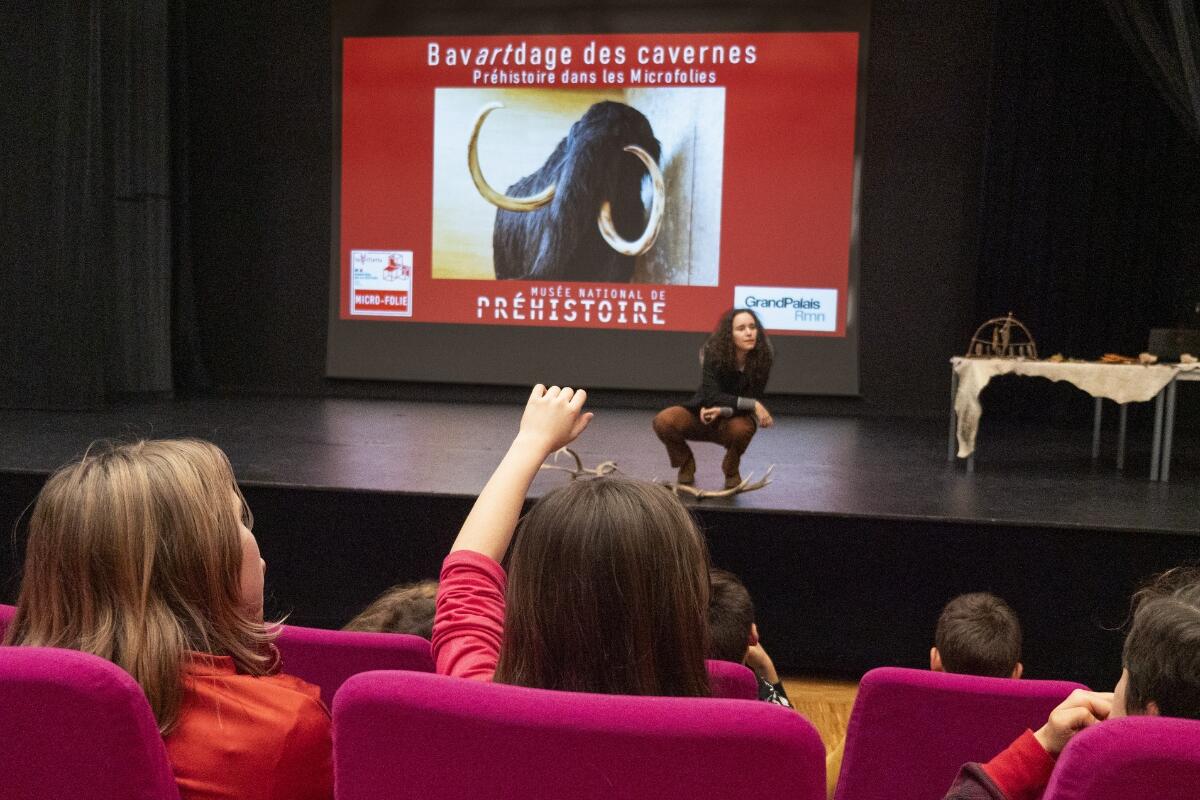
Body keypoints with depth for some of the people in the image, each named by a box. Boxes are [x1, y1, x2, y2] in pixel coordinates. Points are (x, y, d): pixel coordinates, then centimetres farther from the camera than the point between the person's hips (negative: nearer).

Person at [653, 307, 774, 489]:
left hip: (733, 420, 0)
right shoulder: (714, 353, -22)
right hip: (702, 414, 0)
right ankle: (686, 466, 1)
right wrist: (753, 404, -35)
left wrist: (722, 410, -33)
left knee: (742, 428, -36)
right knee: (663, 421, -28)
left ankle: (732, 471, -3)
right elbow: (711, 397, -28)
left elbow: (749, 406, -15)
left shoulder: (761, 358, -19)